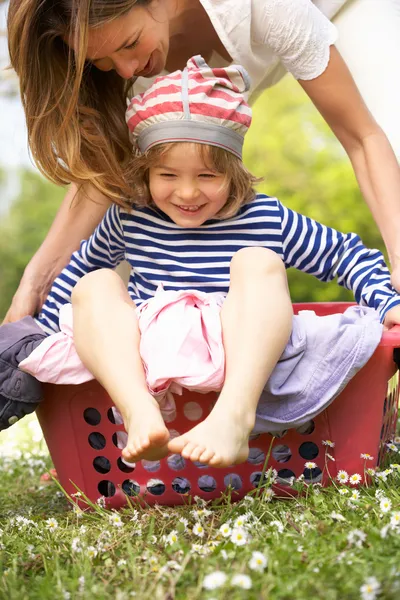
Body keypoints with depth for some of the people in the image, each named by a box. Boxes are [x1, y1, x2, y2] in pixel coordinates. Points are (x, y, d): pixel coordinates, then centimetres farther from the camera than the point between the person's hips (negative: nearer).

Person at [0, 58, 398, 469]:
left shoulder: (266, 219, 3)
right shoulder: (128, 220, 9)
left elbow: (343, 253, 11)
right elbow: (83, 262, 28)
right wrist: (46, 324, 27)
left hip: (241, 358, -2)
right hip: (141, 364, 3)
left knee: (257, 262, -23)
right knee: (93, 285, -16)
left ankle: (235, 415, -44)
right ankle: (139, 414, -43)